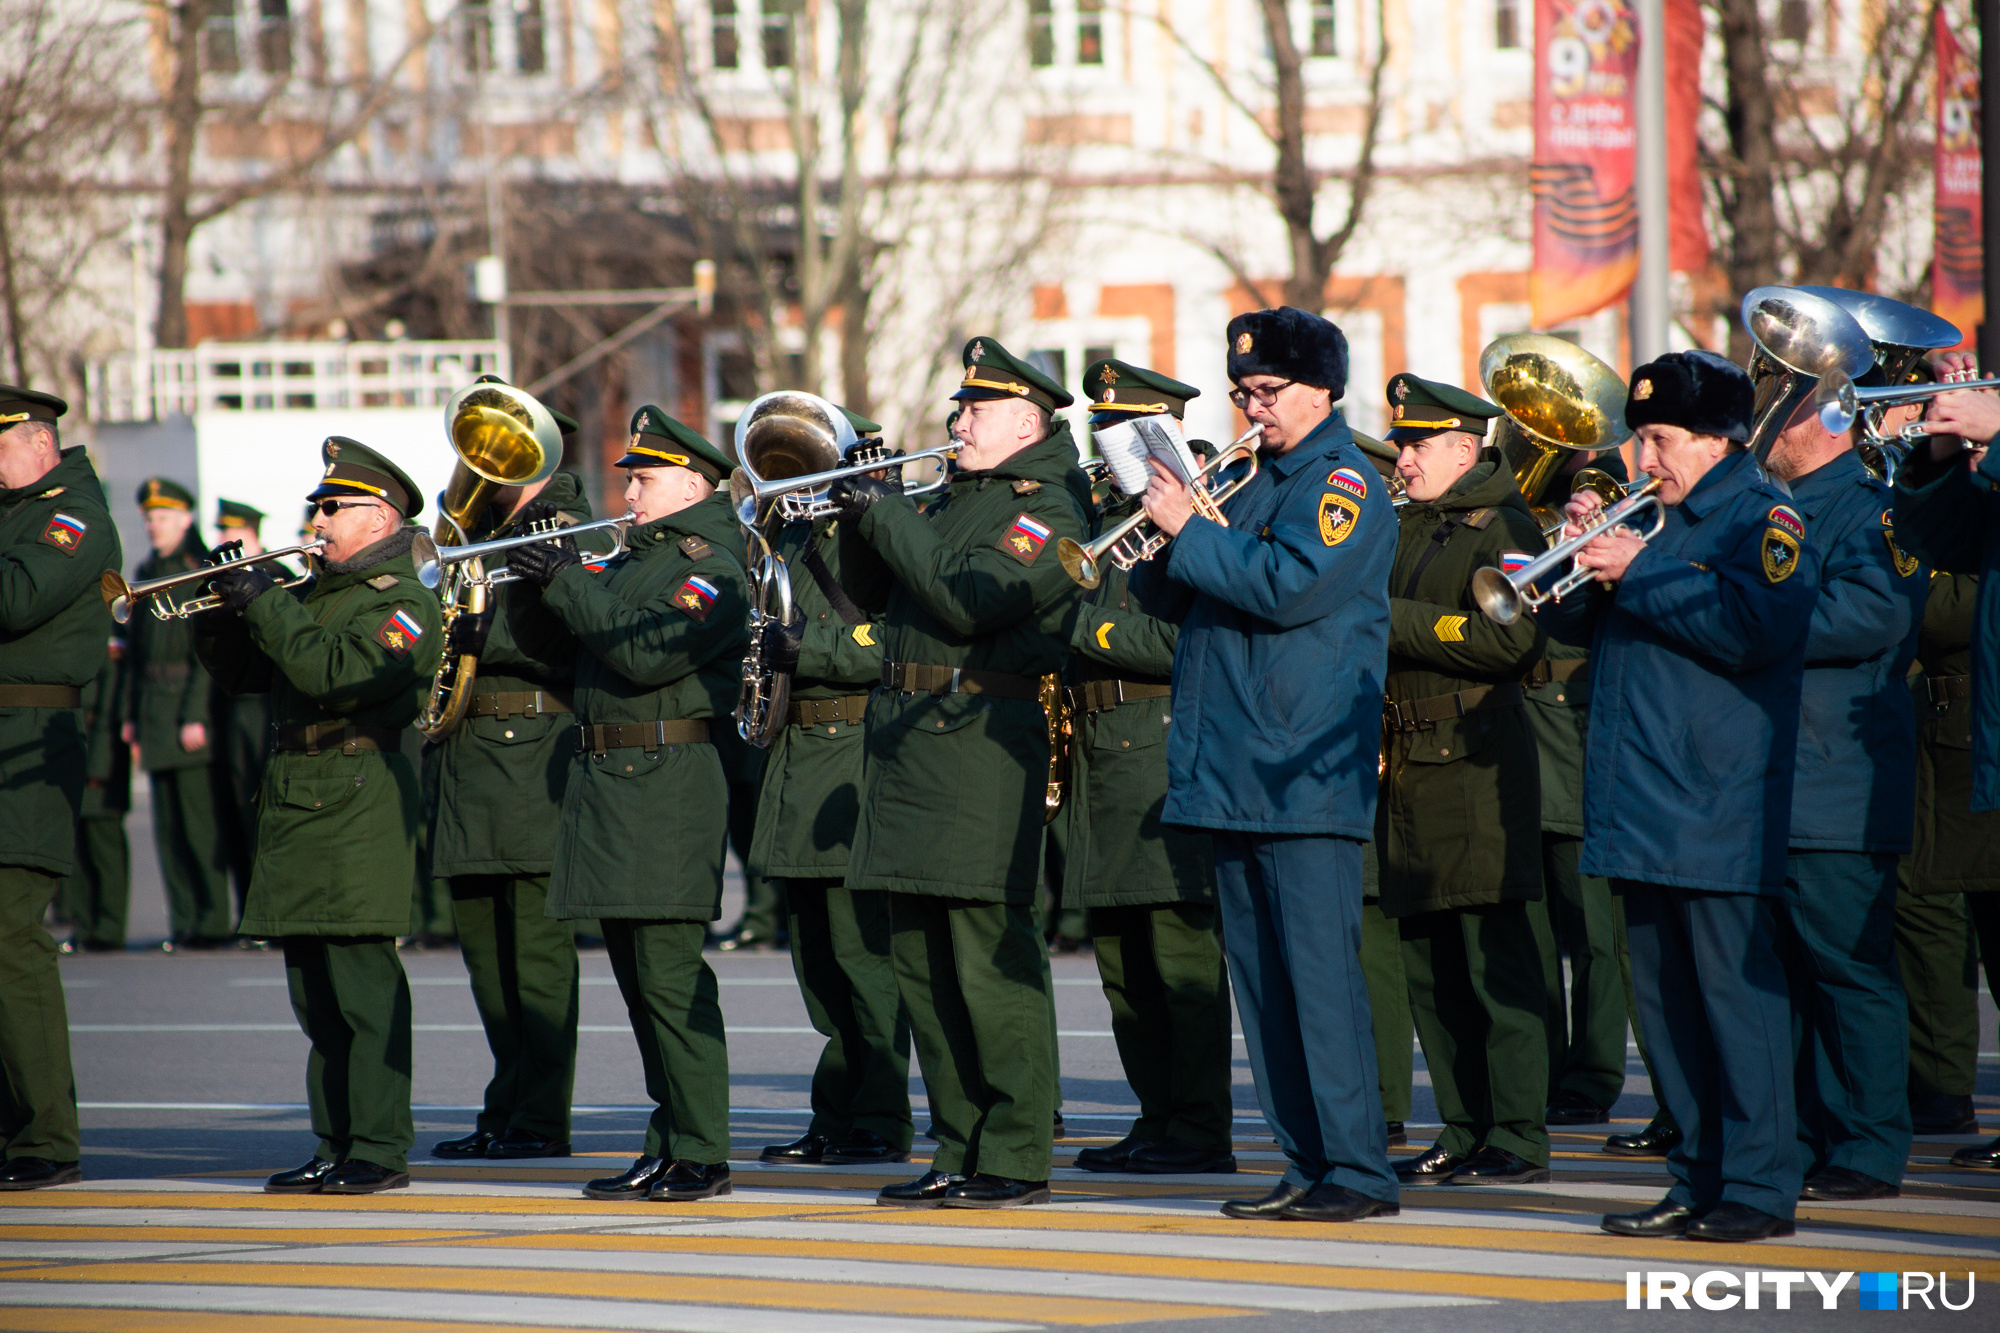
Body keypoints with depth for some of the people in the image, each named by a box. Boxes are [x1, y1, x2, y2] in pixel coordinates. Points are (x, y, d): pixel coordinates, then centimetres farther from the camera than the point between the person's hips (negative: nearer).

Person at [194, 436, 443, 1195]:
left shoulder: (403, 604, -6)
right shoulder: (311, 593, 20)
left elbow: (341, 675, -21)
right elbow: (239, 673, 20)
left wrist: (263, 604, -17)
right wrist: (221, 608, 3)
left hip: (359, 804, -8)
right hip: (294, 807, 8)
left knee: (363, 982, -11)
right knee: (315, 991, 8)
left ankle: (380, 1149, -10)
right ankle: (336, 1145, 12)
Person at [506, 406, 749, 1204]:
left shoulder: (713, 569, -9)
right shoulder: (631, 561, 19)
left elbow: (649, 654, -21)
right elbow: (554, 649, 20)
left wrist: (568, 585, -19)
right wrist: (534, 588, 2)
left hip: (668, 786, -9)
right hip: (605, 781, 9)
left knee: (670, 974, -11)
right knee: (638, 980, 11)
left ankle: (701, 1156, -9)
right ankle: (668, 1146, 16)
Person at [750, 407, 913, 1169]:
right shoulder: (800, 538, 17)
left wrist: (806, 649, -19)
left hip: (860, 756, -8)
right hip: (799, 752, 8)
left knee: (863, 952, -8)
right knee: (819, 961, 11)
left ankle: (882, 1125, -4)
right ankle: (835, 1118, 16)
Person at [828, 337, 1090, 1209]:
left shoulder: (1048, 511, -8)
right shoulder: (956, 498, 19)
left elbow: (969, 600, -19)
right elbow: (873, 594, 21)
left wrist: (890, 517, -15)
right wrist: (863, 520, 4)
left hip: (982, 742, -9)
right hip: (909, 741, 9)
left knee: (990, 960, -9)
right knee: (922, 964, 10)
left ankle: (1017, 1159, -5)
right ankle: (959, 1150, 16)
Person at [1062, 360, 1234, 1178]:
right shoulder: (1112, 521, 20)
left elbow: (1185, 644, -18)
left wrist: (1088, 627, -18)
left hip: (1166, 751, -9)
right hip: (1103, 757, 9)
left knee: (1181, 950, -8)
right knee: (1122, 956, 10)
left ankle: (1202, 1131, -7)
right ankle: (1158, 1118, 17)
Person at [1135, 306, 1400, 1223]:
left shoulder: (1342, 484, -6)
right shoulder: (1256, 483, 19)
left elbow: (1290, 587, -21)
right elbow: (1172, 601, 19)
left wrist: (1192, 530, -15)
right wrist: (1166, 534, -1)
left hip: (1304, 772, -9)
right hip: (1235, 770, 9)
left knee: (1319, 971, -10)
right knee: (1261, 975, 9)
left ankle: (1357, 1170, -9)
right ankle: (1307, 1164, 13)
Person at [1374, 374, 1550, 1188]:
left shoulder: (1500, 526, -6)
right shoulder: (1409, 530, 20)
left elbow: (1510, 639, -19)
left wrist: (1395, 621, -17)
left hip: (1477, 764, -9)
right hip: (1410, 768, 9)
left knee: (1496, 962, -9)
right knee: (1432, 969, 9)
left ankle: (1518, 1141, -9)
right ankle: (1464, 1133, 14)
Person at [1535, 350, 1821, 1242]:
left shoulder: (1765, 518, -4)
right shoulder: (1652, 520, 19)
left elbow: (1756, 626, -21)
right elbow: (1569, 622, 19)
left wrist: (1640, 575, -18)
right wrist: (1581, 550, 0)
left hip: (1717, 808, -8)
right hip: (1641, 806, 8)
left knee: (1733, 989, -8)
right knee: (1663, 1000, 9)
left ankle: (1758, 1186, -5)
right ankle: (1699, 1178, 15)